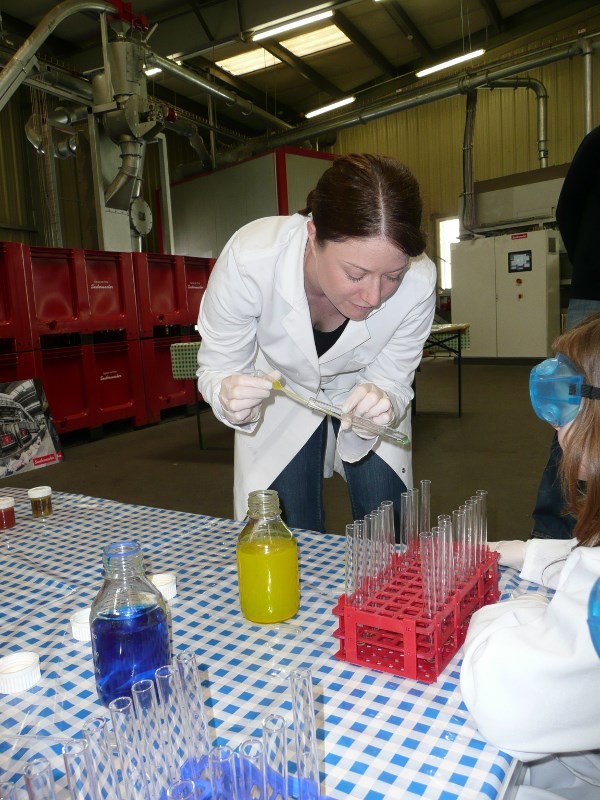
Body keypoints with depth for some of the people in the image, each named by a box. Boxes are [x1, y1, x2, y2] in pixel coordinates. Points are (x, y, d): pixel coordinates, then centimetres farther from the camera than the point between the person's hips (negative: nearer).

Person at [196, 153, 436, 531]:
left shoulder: (418, 281, -33)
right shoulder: (247, 259, -37)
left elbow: (392, 383, -20)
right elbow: (217, 368, -22)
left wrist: (381, 406, -43)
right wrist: (228, 397, -45)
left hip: (365, 390, 1)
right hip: (280, 395, 0)